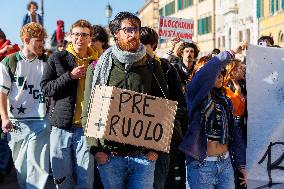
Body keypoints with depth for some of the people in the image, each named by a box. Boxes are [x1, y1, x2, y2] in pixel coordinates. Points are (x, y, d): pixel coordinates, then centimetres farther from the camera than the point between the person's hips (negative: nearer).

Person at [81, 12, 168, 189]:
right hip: (109, 155, 0)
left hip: (144, 154, 0)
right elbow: (88, 112, 3)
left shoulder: (152, 68, 6)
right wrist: (96, 148, -7)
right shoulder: (98, 68, 4)